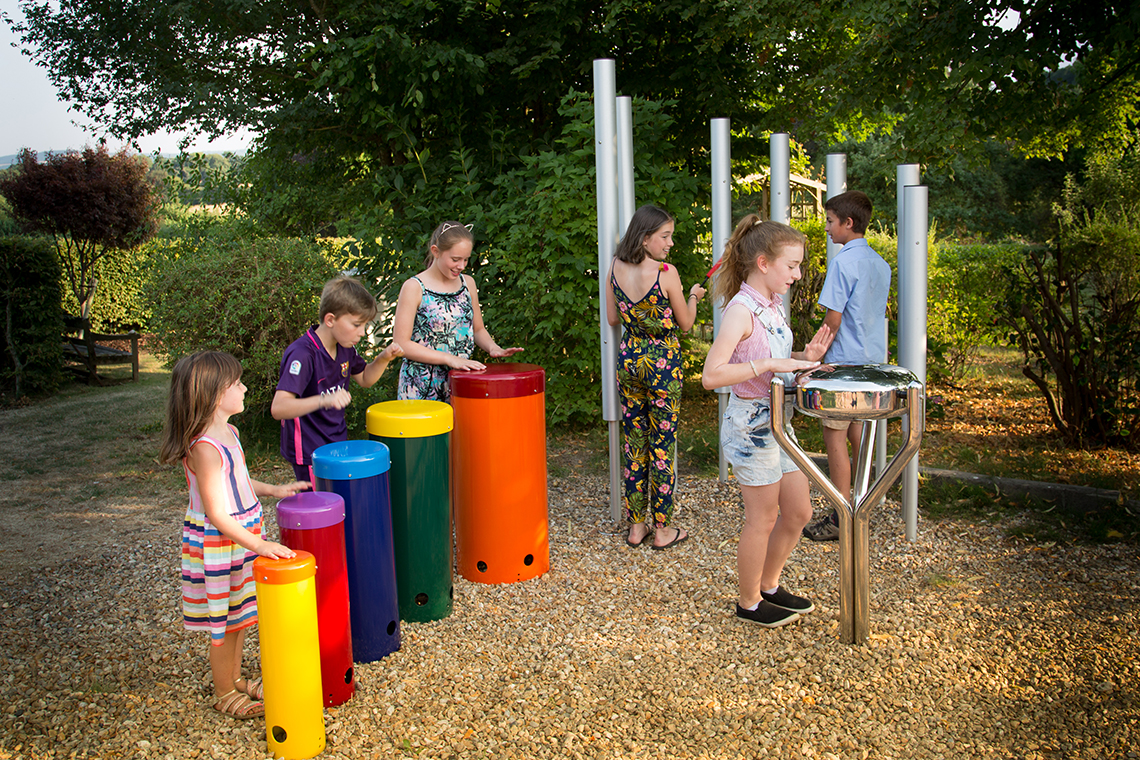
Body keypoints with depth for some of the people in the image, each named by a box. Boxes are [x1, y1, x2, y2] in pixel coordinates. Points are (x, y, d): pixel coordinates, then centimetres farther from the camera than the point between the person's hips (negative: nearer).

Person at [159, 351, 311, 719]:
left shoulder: (228, 432, 3)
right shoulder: (205, 447, -28)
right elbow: (216, 515, -28)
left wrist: (274, 490, 14)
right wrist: (258, 545, -30)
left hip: (242, 536, 9)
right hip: (217, 546, -9)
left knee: (239, 616, 22)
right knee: (224, 624, 8)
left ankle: (236, 679, 40)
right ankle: (224, 694, 26)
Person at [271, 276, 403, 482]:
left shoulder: (344, 346, 1)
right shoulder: (302, 354, -24)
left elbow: (365, 379, 19)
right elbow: (278, 408, -33)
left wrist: (384, 358, -1)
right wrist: (324, 400, -47)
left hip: (338, 444, 8)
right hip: (309, 454, -8)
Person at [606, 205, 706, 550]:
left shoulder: (616, 268, -2)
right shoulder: (666, 272, -17)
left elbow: (612, 318, 7)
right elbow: (686, 322, -5)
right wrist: (693, 296, 13)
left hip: (628, 359, 5)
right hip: (663, 362, -5)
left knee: (633, 444, 12)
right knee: (662, 446, 4)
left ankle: (636, 526, 19)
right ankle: (663, 530, 13)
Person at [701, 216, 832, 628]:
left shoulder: (774, 305, 8)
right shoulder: (741, 310, -20)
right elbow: (711, 375, -28)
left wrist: (804, 357, 2)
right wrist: (768, 364, -30)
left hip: (778, 421, 9)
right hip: (751, 426, -9)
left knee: (799, 511, 15)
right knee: (763, 517, 4)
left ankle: (770, 586, 34)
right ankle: (749, 602, 23)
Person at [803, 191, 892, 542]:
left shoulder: (843, 262, -16)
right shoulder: (881, 264, 10)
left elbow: (833, 319, -17)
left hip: (843, 362, -9)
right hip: (872, 360, 9)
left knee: (835, 437, -3)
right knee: (858, 433, 16)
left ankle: (841, 520, 1)